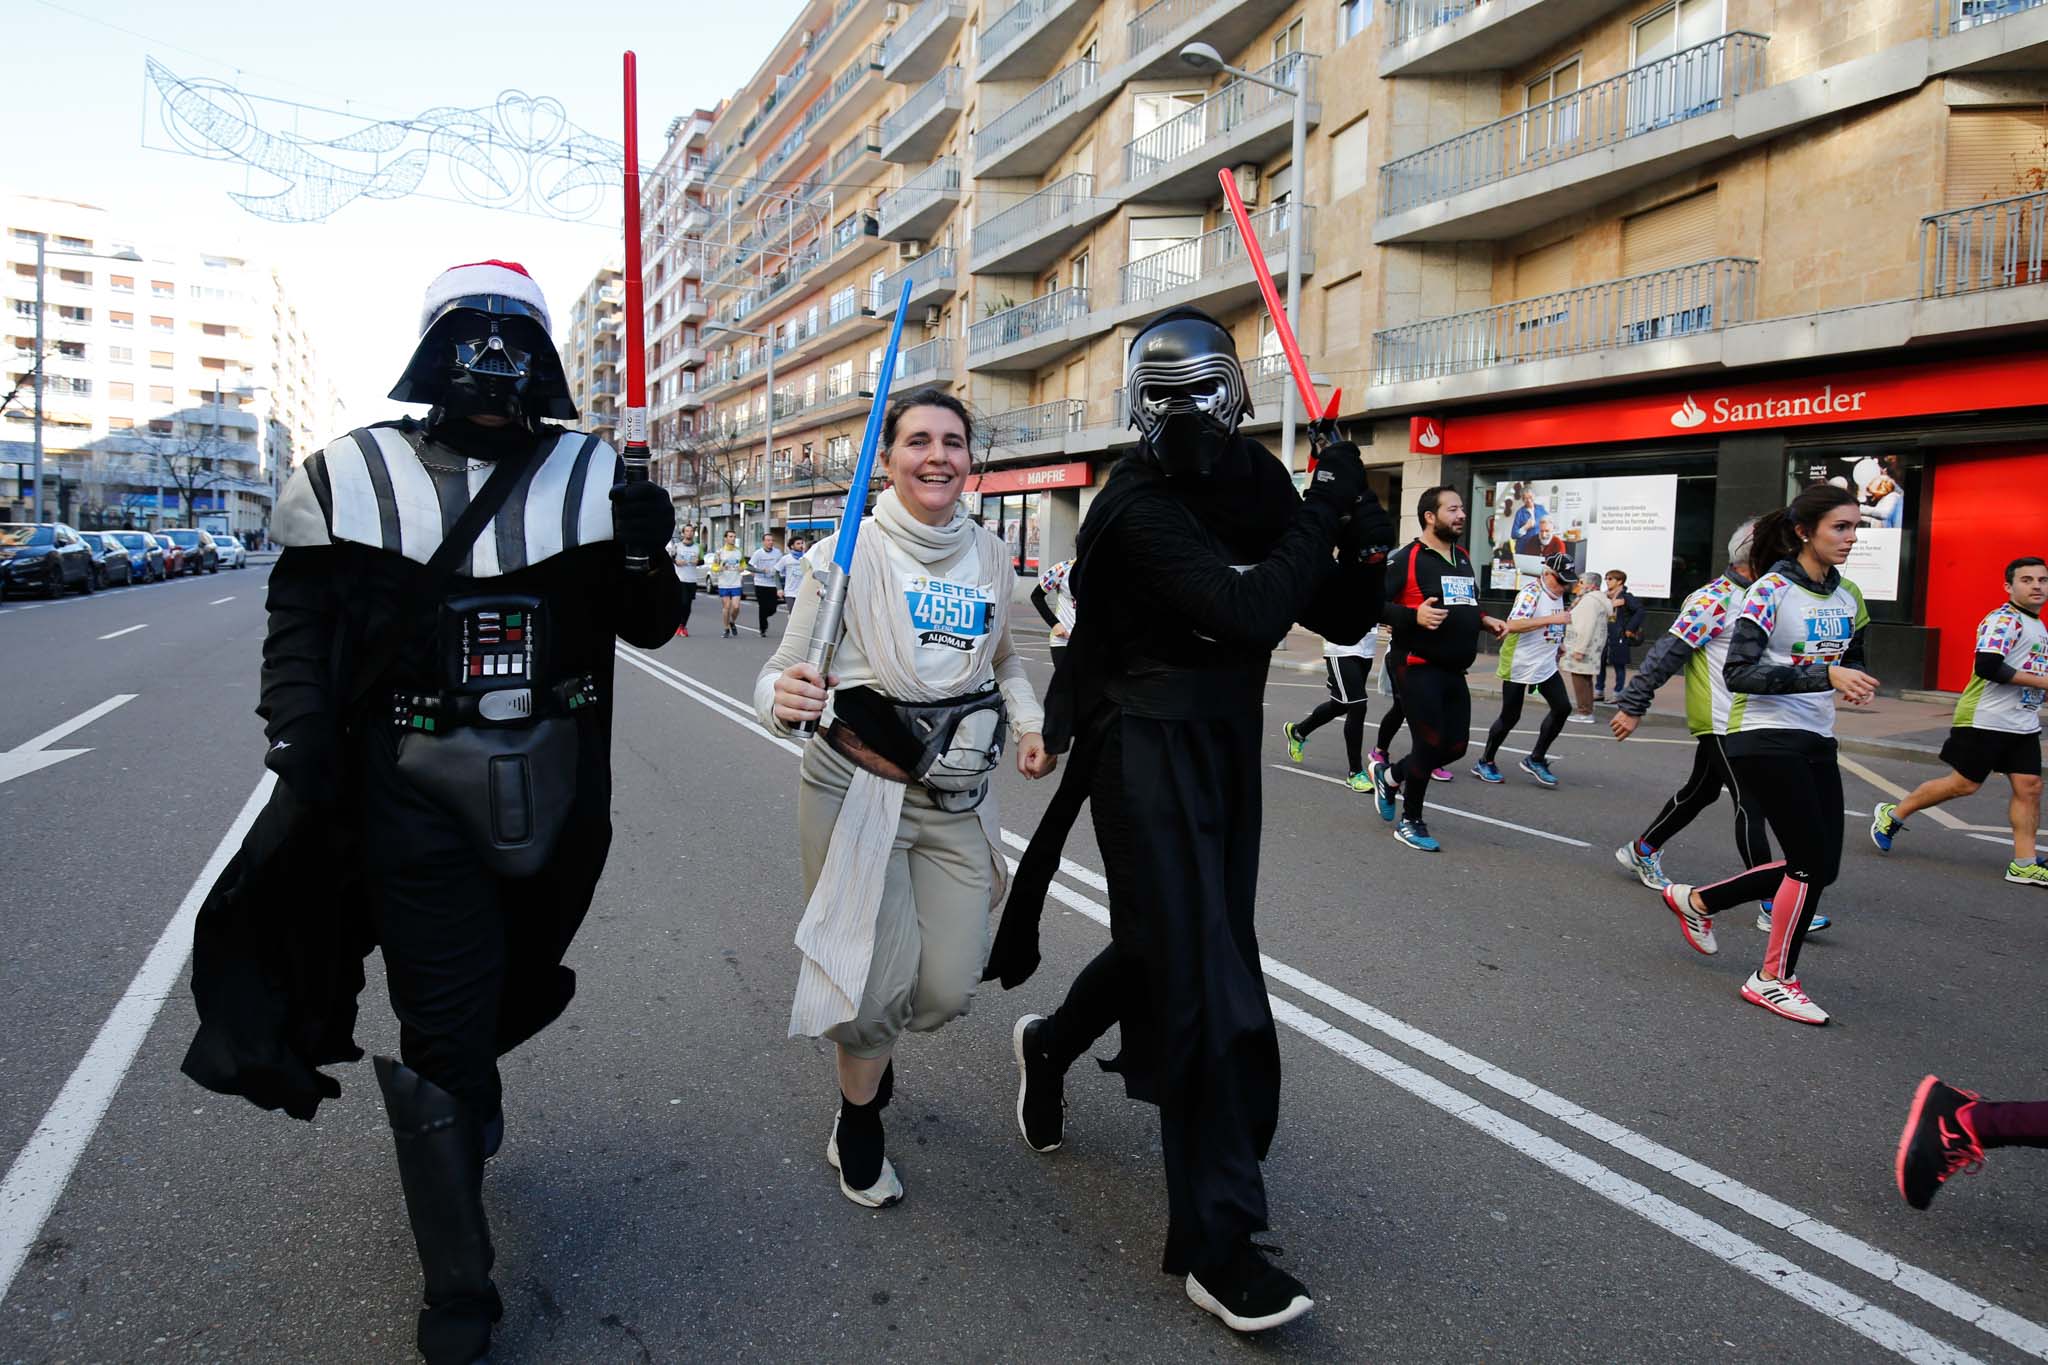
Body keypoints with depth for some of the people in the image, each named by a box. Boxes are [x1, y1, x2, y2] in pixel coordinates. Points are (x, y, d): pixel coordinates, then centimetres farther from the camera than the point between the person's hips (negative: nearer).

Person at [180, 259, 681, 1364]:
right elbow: (300, 622, 5)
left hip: (557, 783, 3)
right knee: (441, 1020, 0)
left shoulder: (592, 477, 1)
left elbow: (647, 629, 3)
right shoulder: (353, 478, -1)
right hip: (415, 786, -2)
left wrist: (646, 557, -17)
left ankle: (460, 1086, 57)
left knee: (512, 976, 22)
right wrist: (300, 742, -7)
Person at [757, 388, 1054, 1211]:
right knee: (879, 983, -1)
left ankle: (865, 1042, 41)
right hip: (859, 791, -4)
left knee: (949, 990, 5)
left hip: (958, 802, 4)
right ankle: (856, 1127, 31)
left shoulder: (991, 557, 4)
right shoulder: (849, 554, -10)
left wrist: (1030, 722, 3)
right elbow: (782, 672, -9)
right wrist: (783, 699, -33)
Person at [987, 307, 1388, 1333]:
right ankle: (1217, 1247, 0)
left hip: (1226, 747, 8)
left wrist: (1364, 551, -12)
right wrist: (1321, 517, -18)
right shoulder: (1138, 506, -16)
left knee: (1176, 939, 19)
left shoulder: (1258, 486, 5)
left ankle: (1048, 1043, 48)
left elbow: (1340, 622, 6)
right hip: (1147, 752, -7)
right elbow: (1246, 613, -29)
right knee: (1200, 973, -9)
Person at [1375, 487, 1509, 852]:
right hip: (1418, 668, -8)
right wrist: (1414, 616, -31)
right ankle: (1410, 822, 15)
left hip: (1453, 670, 8)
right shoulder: (1407, 559, -12)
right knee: (1430, 744, -5)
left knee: (1456, 746, 9)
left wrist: (1485, 621, 9)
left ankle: (1391, 776, 32)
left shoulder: (1463, 558, 14)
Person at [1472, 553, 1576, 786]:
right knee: (1510, 717, -1)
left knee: (1562, 708, 0)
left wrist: (1558, 641, 14)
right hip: (1519, 666, -8)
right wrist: (1552, 619, -35)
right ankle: (1485, 762, 17)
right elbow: (1513, 625, -34)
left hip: (1546, 666, 8)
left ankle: (1536, 759, 13)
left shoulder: (1557, 593, 8)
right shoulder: (1531, 592, -19)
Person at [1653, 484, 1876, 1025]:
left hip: (1817, 743, 8)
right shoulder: (1771, 590, -14)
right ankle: (1774, 979, 10)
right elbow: (1738, 673, -22)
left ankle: (1696, 901, 26)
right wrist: (1824, 676, -29)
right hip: (1765, 739, -8)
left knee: (1819, 866, 7)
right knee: (1814, 862, -8)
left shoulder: (1848, 598, 9)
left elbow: (1851, 660, 24)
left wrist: (1854, 681, 0)